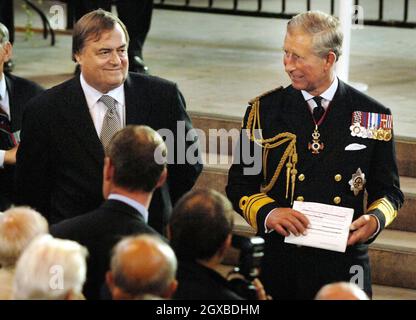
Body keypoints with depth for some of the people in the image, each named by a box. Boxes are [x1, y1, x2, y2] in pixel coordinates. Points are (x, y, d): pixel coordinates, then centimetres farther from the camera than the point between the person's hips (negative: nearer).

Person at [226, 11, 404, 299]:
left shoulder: (374, 116, 1)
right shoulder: (264, 110, 1)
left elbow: (388, 190, 8)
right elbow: (239, 186, 3)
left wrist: (376, 218, -14)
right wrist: (267, 213, -17)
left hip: (344, 265, 0)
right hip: (278, 262, 0)